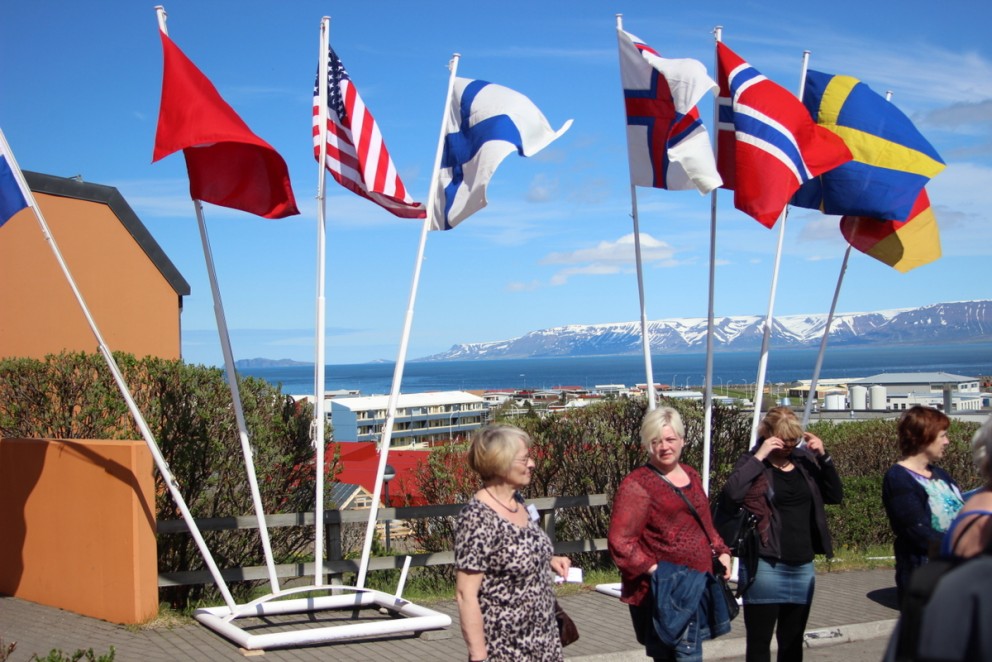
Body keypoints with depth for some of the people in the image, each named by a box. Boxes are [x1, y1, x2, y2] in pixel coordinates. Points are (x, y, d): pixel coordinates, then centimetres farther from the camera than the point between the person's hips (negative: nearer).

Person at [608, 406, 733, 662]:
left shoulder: (691, 476, 13)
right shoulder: (637, 484, -12)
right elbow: (620, 541, -16)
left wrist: (721, 551, 11)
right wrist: (653, 569, -21)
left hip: (698, 582, 8)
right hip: (665, 589, -7)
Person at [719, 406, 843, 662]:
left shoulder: (804, 460, 7)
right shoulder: (754, 463, -7)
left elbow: (835, 496, 7)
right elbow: (731, 493, -25)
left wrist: (824, 457, -4)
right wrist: (759, 456, -22)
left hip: (803, 567, 5)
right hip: (765, 567, -5)